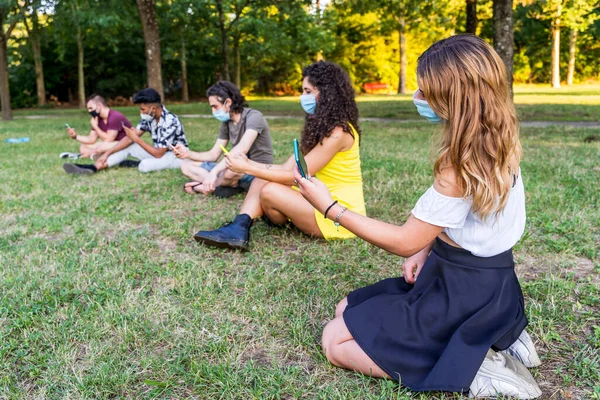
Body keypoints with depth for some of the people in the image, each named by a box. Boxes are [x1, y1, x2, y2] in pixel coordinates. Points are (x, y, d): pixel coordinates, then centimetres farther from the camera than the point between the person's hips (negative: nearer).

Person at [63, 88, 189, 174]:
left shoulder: (170, 122, -29)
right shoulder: (149, 117, -4)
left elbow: (158, 154, -26)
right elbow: (130, 138, -2)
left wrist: (136, 139, -21)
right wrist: (107, 153, -9)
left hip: (177, 155, -8)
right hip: (159, 151, 8)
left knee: (144, 166, -33)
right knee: (128, 147, -6)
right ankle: (92, 168, -15)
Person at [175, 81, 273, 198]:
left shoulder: (253, 117, -17)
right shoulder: (226, 122, 8)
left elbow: (242, 149, -34)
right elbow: (213, 155, 10)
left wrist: (214, 172, -41)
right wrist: (188, 153, -8)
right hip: (237, 171, 8)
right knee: (186, 165, 4)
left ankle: (205, 186, -12)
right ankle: (232, 184, -15)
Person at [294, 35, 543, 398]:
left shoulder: (462, 165, -27)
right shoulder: (497, 143, 0)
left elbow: (404, 242, -19)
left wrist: (330, 207, -16)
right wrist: (428, 249, -1)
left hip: (465, 293, -9)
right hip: (487, 283, 9)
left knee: (337, 340, -2)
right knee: (348, 310, 18)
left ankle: (469, 368, -6)